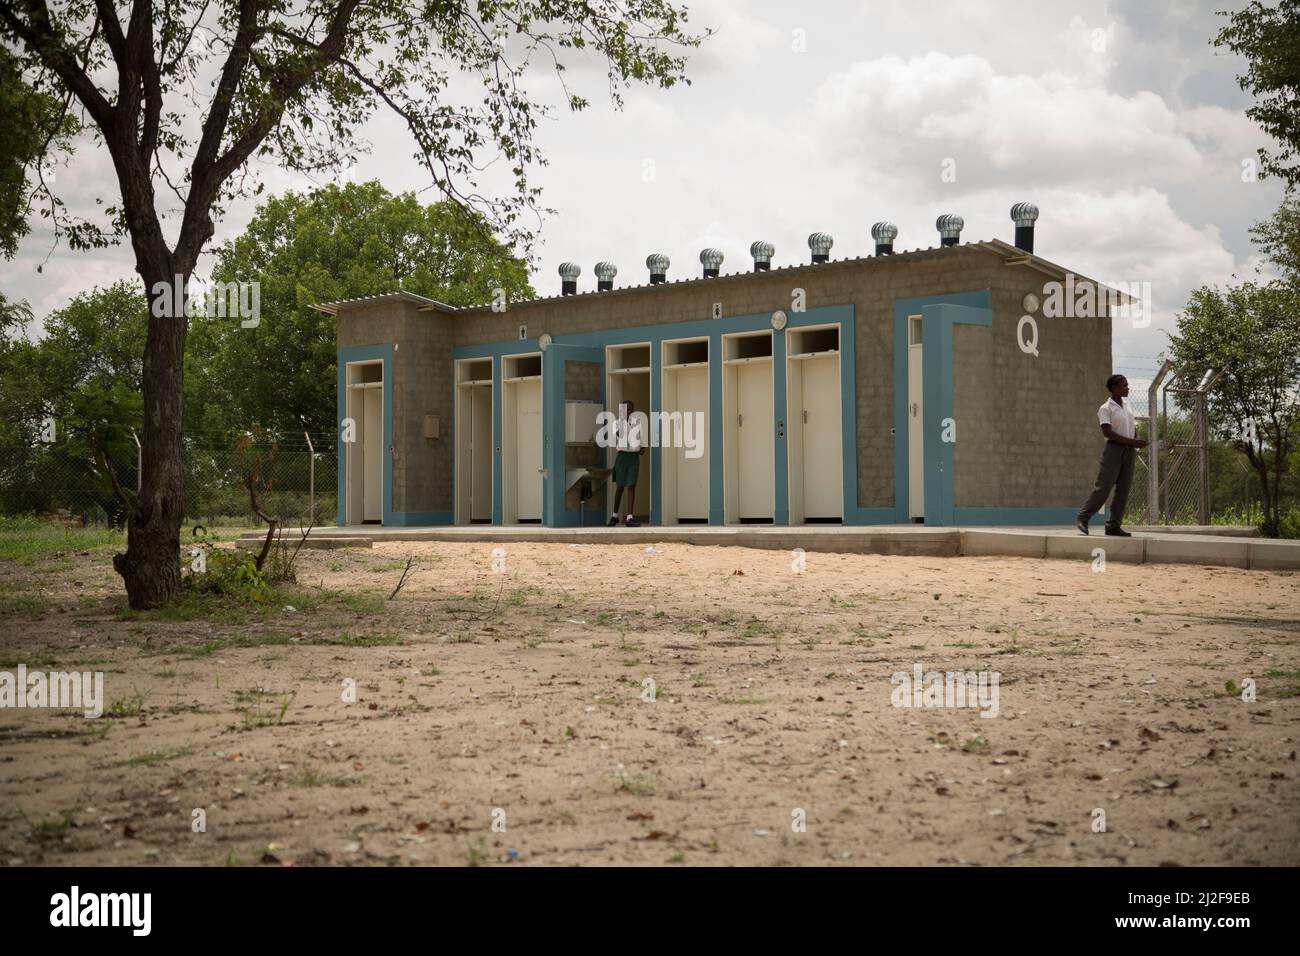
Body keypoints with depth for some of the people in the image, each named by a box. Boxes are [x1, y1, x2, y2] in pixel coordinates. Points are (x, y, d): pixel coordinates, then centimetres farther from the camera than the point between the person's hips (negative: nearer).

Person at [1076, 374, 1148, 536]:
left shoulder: (1127, 408, 17)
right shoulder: (1106, 408, -5)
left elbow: (1134, 430, 21)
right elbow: (1108, 432, -16)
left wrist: (1136, 443, -2)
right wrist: (1131, 442, -21)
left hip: (1129, 451, 7)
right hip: (1114, 449, -7)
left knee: (1123, 491, 2)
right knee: (1103, 487, -10)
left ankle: (1113, 526, 4)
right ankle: (1082, 519, -1)